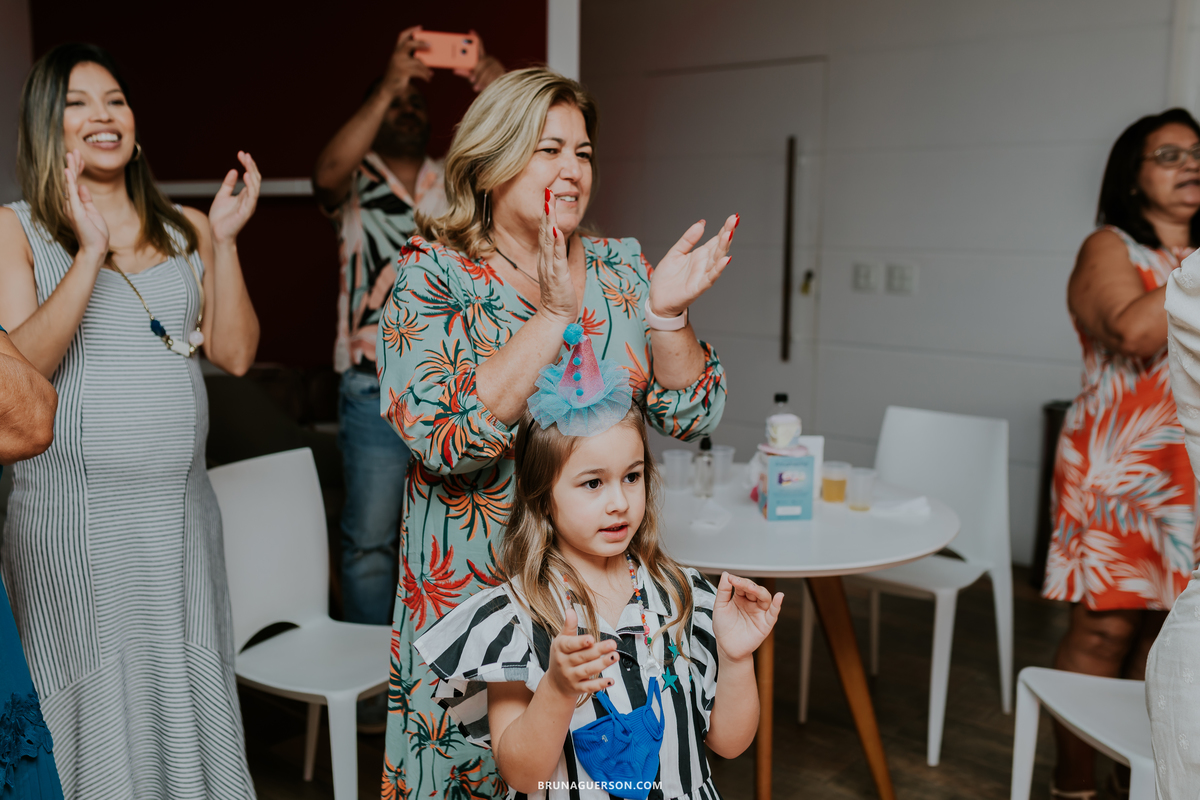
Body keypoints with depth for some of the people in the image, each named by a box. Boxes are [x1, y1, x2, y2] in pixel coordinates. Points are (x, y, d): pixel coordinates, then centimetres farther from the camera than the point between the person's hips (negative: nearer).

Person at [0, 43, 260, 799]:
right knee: (96, 710, 5)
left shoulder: (188, 230, 10)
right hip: (74, 515, -3)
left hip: (181, 507, 3)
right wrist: (90, 252, -19)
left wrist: (224, 240, -6)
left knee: (191, 698, 10)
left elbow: (236, 353, 2)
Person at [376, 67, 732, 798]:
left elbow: (691, 415, 1)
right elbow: (444, 437, -23)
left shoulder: (621, 268, 4)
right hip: (474, 588, -3)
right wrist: (553, 315, -26)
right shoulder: (433, 277, -8)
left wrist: (667, 312, -16)